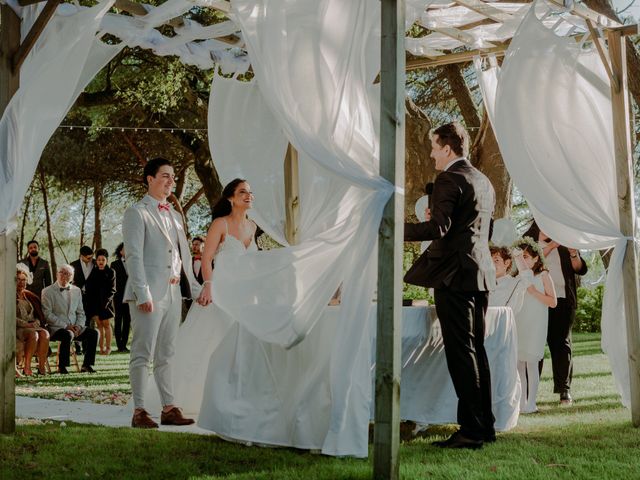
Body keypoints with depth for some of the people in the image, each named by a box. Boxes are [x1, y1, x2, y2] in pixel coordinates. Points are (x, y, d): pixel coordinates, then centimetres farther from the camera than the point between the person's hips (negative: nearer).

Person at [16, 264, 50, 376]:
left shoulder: (31, 296, 21)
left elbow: (39, 315, 19)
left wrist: (36, 323, -4)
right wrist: (25, 324, -17)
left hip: (33, 327, 5)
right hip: (17, 329, -5)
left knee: (45, 334, -28)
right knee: (33, 334, -36)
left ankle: (42, 366, -28)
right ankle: (27, 366, -29)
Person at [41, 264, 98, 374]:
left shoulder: (76, 291, 17)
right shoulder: (48, 292, 0)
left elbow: (81, 313, 18)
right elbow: (47, 314, -8)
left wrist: (79, 326, -4)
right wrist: (66, 326, -15)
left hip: (74, 328, 5)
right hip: (56, 328, -5)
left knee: (93, 333, -18)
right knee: (67, 335, -36)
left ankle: (86, 365, -13)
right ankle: (62, 367, -25)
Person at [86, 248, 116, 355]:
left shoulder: (110, 272, 2)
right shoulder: (93, 272, 8)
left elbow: (112, 289, -1)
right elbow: (88, 287, 7)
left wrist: (106, 300, -13)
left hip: (106, 302, -2)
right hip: (94, 302, 2)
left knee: (106, 324, 2)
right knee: (99, 325, 0)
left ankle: (108, 347, 4)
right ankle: (101, 348, -2)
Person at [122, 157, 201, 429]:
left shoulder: (175, 216, 20)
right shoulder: (137, 213, -3)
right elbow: (134, 256, -10)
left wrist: (195, 288, 15)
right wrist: (143, 293, -18)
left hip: (173, 292, 7)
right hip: (150, 293, -7)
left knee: (166, 354, 10)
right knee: (143, 353, -6)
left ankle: (168, 408, 13)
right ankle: (139, 411, -3)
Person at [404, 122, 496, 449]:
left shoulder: (449, 180, -11)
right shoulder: (484, 182, 17)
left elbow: (437, 228, -21)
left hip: (455, 275, -9)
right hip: (480, 275, 9)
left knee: (461, 353, -7)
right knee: (476, 350, 13)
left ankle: (471, 430, -7)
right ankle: (485, 426, 17)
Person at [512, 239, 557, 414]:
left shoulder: (543, 276, 0)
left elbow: (552, 302, -6)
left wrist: (533, 291, -14)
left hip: (535, 325, -5)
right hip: (517, 325, 5)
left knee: (531, 363, -6)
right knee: (519, 363, 4)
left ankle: (531, 403, -1)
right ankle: (521, 401, 11)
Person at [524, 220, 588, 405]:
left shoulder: (563, 244, 18)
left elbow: (581, 269, 13)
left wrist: (573, 252, -6)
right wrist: (550, 246, -12)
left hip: (562, 299, 2)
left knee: (561, 343, -3)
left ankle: (564, 390, -4)